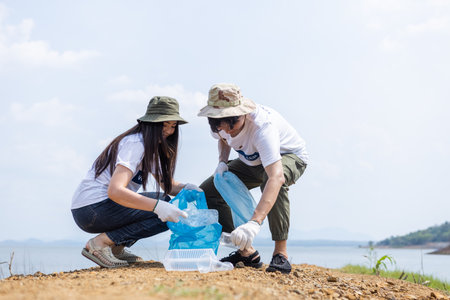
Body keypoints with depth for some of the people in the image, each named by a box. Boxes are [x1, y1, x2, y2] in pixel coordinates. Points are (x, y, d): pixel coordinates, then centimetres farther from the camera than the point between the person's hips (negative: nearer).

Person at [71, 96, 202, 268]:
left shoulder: (151, 148, 15)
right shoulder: (135, 144, -16)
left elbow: (168, 185, 18)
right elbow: (115, 191, -30)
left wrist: (187, 188, -6)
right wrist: (157, 206, -39)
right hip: (91, 208, -10)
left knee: (166, 206, 13)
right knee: (164, 214, -17)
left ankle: (115, 248, 6)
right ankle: (101, 242, -14)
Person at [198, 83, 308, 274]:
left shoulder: (262, 126, -42)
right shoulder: (221, 122, -20)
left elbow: (276, 176, -54)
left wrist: (254, 222, -65)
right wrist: (222, 161, -14)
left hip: (290, 157, -7)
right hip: (253, 163, 7)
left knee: (270, 177, -42)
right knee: (207, 191, -8)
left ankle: (280, 253, -31)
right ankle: (246, 252, 0)